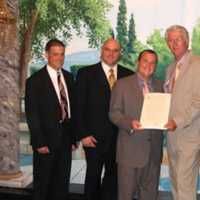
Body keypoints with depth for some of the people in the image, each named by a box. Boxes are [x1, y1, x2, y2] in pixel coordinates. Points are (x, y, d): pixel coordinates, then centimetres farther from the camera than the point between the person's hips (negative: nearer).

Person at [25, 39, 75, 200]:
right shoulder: (35, 81, -9)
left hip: (66, 136, 5)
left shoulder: (69, 77, 8)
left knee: (62, 181, 15)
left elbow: (72, 106, 11)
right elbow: (32, 114, -11)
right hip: (47, 138, -5)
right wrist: (39, 142, -15)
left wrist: (74, 134, 6)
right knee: (42, 182, 9)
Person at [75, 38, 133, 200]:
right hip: (94, 137, -2)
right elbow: (80, 106, -4)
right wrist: (83, 134, -9)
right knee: (93, 175, 9)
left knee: (113, 175, 13)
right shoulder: (86, 73, -2)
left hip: (120, 136, 3)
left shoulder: (128, 75, 6)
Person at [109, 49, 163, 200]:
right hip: (131, 148, -4)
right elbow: (114, 113, -4)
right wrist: (130, 123, -21)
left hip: (154, 149, 4)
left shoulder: (160, 86, 11)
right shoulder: (122, 84, -1)